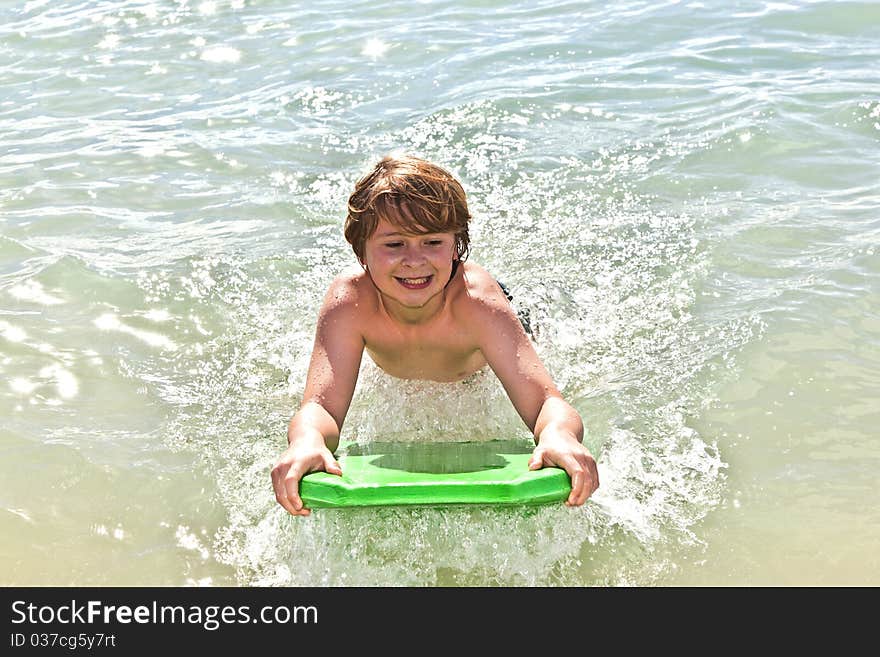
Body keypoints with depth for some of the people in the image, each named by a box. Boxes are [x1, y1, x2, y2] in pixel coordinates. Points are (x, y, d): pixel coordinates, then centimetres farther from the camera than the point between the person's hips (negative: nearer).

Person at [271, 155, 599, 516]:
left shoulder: (477, 303, -47)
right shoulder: (350, 300, -42)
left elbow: (547, 404, -56)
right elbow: (321, 408, -49)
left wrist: (558, 435, -81)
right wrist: (307, 441, -75)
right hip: (392, 380, 2)